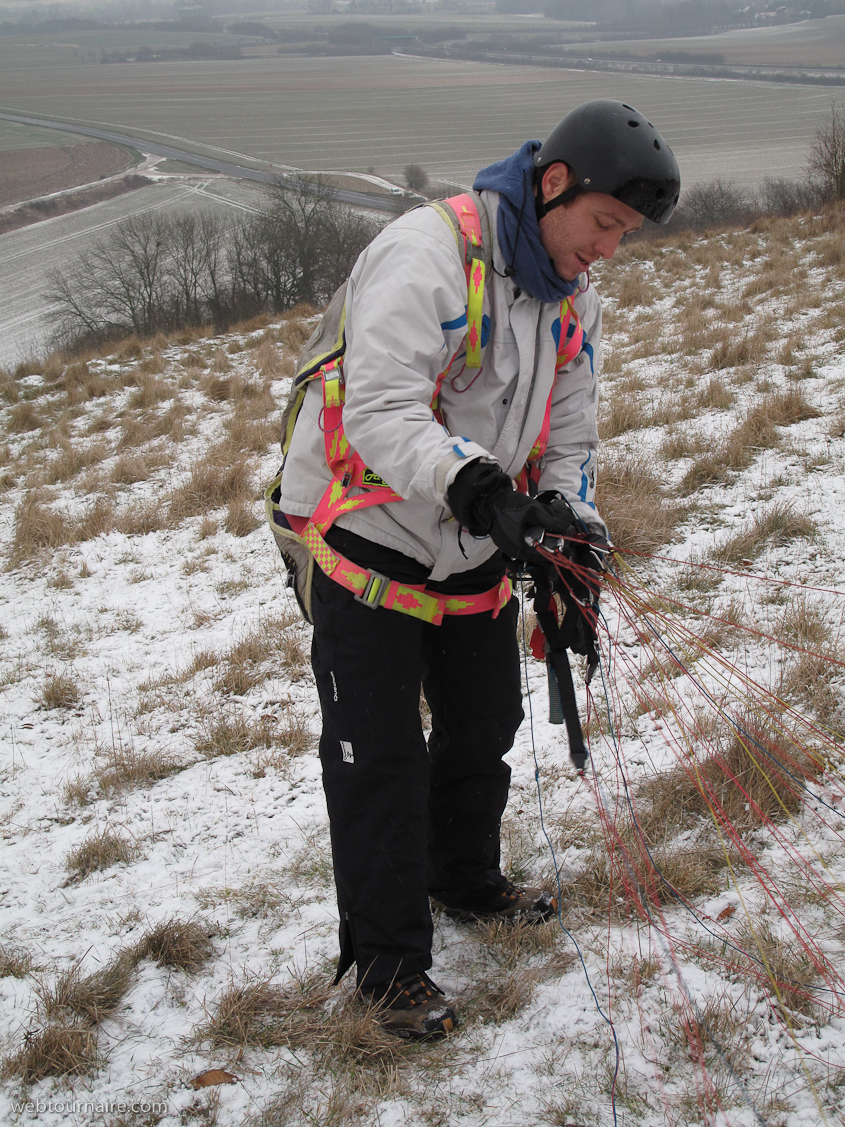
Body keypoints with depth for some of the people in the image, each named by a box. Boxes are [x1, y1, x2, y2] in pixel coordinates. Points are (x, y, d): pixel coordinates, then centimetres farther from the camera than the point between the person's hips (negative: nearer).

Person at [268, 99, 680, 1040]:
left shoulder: (575, 300, 4)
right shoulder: (428, 250, -23)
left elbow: (568, 438, 8)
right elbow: (382, 410, -31)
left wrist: (571, 539, -7)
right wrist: (472, 484, -44)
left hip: (476, 555, 8)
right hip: (366, 546, -7)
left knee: (485, 724, 19)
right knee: (381, 761, -1)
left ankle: (466, 880, 45)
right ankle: (387, 961, 14)